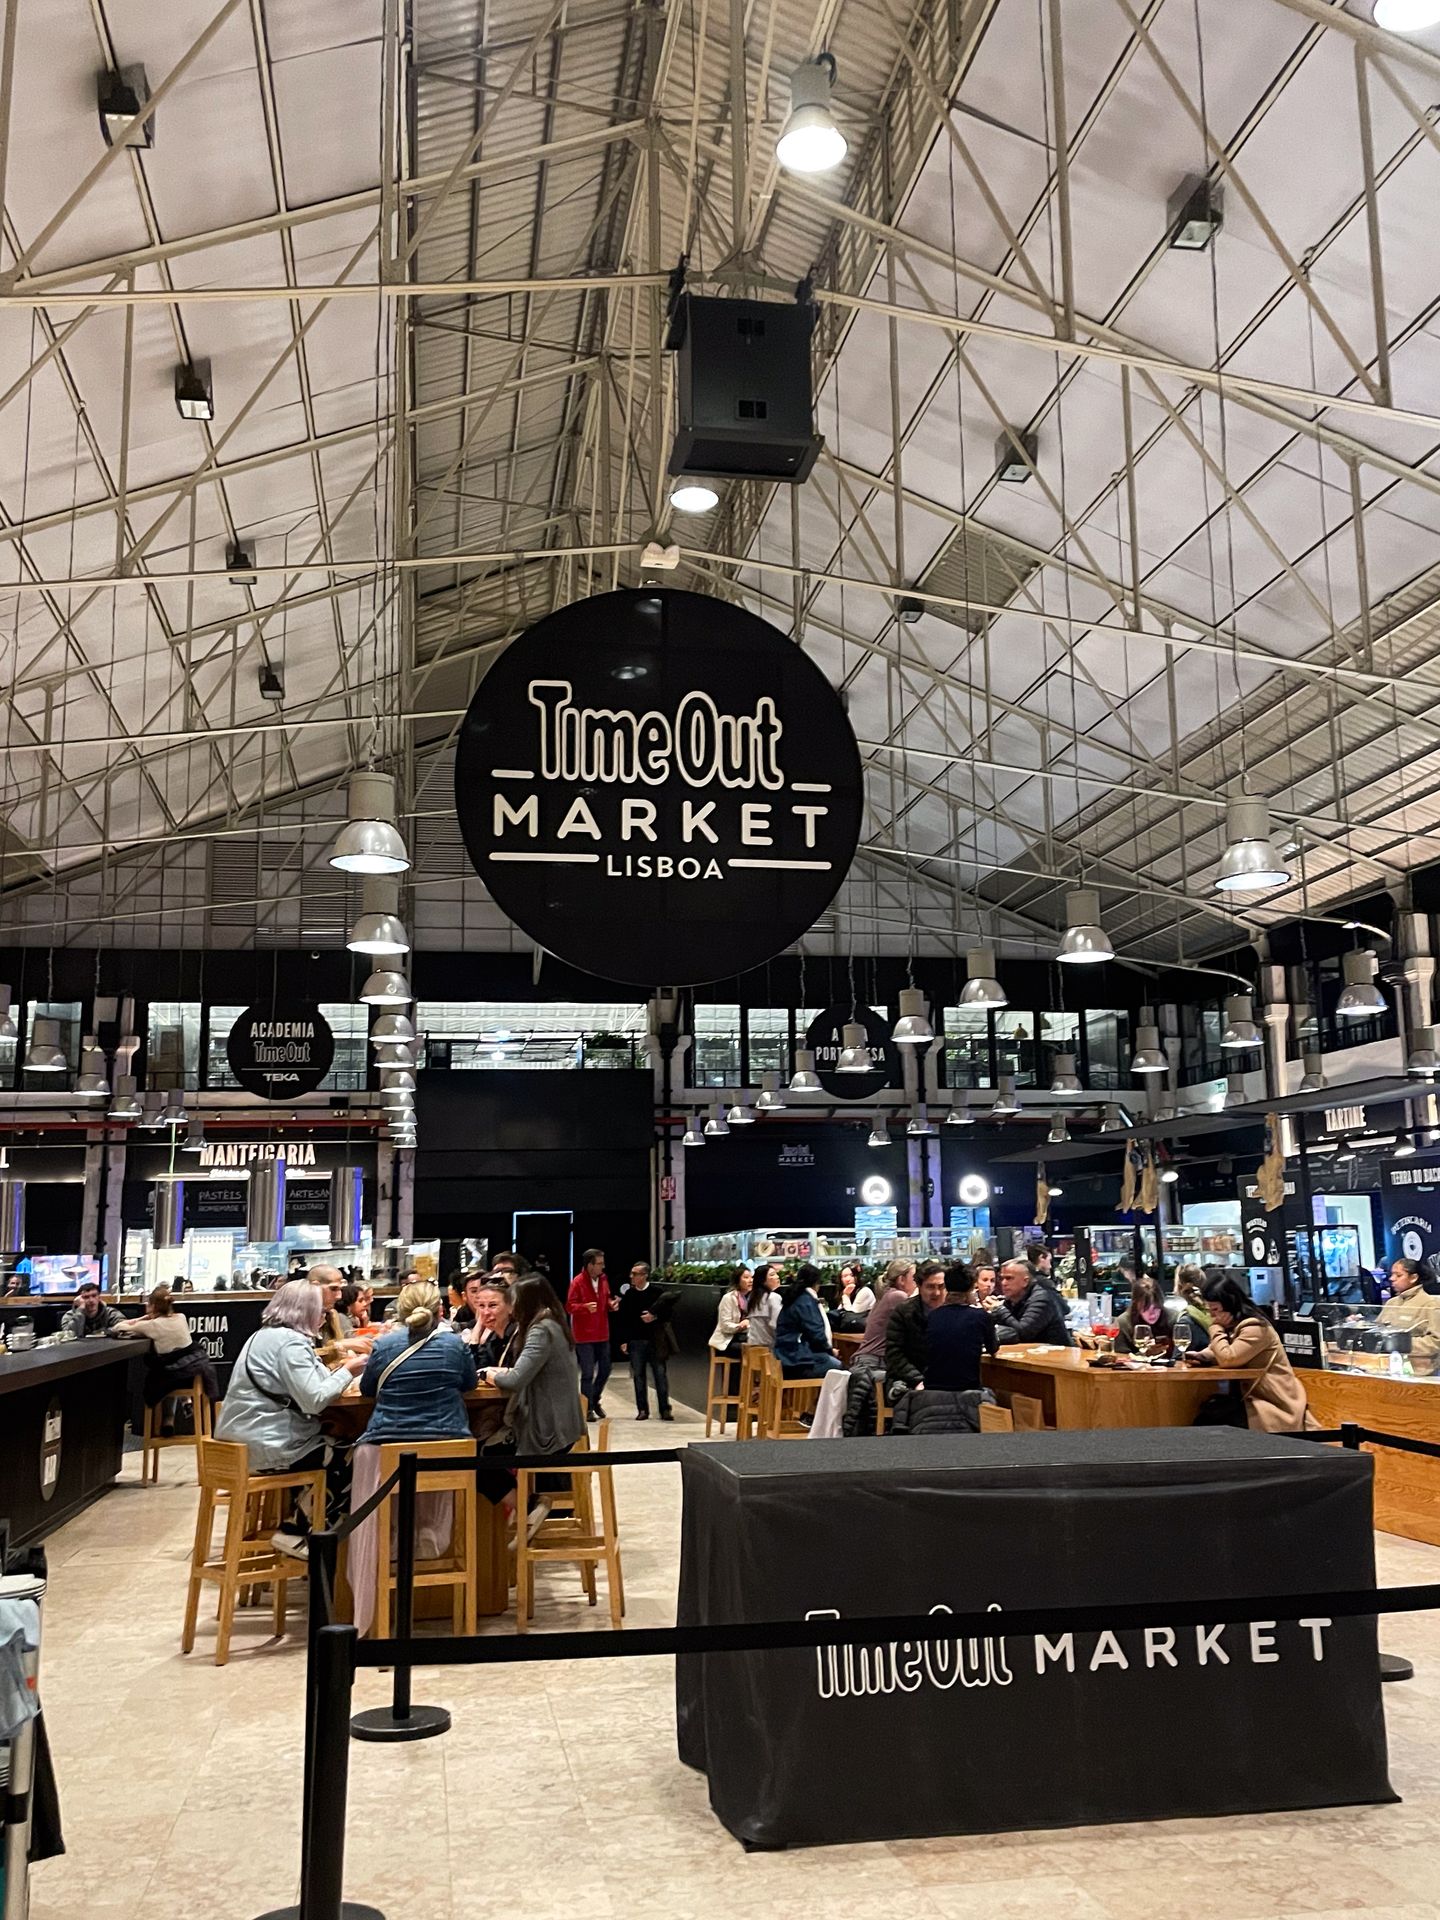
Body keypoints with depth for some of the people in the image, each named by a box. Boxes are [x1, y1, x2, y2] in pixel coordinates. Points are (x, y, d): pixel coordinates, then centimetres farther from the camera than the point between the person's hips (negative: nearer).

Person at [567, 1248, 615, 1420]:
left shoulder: (603, 1279, 7)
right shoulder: (578, 1282, -14)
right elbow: (569, 1306, -15)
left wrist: (611, 1305, -3)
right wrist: (585, 1307, -32)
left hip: (602, 1334, 7)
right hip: (584, 1336, -6)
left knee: (605, 1370, 12)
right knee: (588, 1373, -1)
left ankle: (595, 1400, 32)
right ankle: (588, 1409, 10)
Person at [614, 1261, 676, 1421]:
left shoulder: (658, 1292, -4)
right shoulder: (627, 1295, 1)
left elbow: (669, 1310, -2)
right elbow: (621, 1319, 1)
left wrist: (655, 1316, -16)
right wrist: (623, 1340, -4)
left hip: (655, 1341, -2)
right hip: (635, 1341, 2)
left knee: (660, 1375, 1)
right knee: (638, 1376, 5)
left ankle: (665, 1409, 9)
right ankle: (642, 1410, 14)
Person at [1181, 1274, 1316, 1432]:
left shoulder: (1254, 1327, -18)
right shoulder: (1234, 1325, 12)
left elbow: (1227, 1358, -23)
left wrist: (1216, 1329, -12)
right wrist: (1200, 1357, -8)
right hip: (1253, 1397, 8)